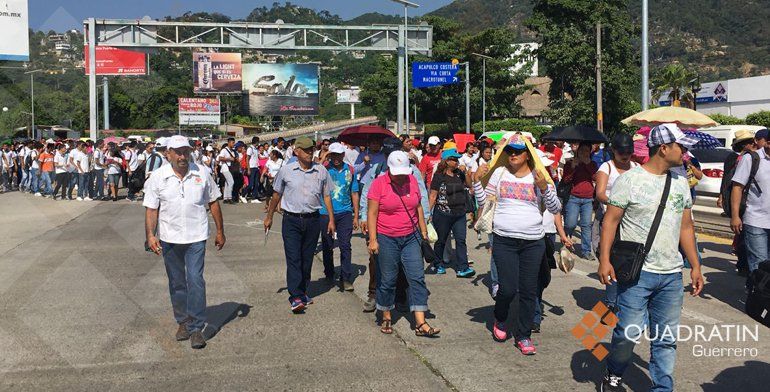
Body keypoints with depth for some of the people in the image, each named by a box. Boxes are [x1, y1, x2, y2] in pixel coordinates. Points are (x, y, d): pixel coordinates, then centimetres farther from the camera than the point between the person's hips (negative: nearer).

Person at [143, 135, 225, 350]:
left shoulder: (202, 174, -1)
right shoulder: (158, 177, -2)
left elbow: (213, 203, 7)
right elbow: (151, 209, -2)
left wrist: (220, 231, 8)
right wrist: (150, 235, -13)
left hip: (196, 237, -1)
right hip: (169, 238, 1)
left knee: (195, 280, -8)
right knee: (176, 283, 12)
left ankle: (196, 328, 0)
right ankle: (183, 322, 28)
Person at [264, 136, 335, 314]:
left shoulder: (321, 171, 3)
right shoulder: (286, 170, -1)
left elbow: (327, 196, 9)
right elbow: (276, 194, 10)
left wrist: (331, 220, 6)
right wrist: (269, 217, 13)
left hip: (313, 220, 2)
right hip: (291, 220, -2)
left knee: (307, 259, 10)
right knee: (293, 259, -8)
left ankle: (302, 291, 25)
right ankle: (296, 297, -10)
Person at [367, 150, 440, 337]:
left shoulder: (412, 180, 3)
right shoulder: (379, 183, -9)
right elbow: (372, 213, -9)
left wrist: (424, 231, 13)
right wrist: (373, 240, -14)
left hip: (410, 238, 4)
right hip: (386, 239, -3)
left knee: (417, 278, -3)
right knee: (387, 280, 6)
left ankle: (420, 323, -2)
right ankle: (386, 317, 26)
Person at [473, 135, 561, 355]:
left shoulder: (539, 176, 3)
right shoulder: (499, 173, 4)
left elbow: (555, 209, 2)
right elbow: (483, 201, 8)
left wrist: (544, 187, -13)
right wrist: (477, 181, -6)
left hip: (533, 242, 1)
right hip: (504, 240, -1)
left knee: (529, 291, 5)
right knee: (508, 288, -5)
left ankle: (523, 336, 20)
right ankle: (500, 321, 27)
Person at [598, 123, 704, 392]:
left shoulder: (680, 183, 12)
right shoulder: (629, 180, -6)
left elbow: (686, 226, 18)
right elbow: (610, 220, -7)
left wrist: (695, 265, 15)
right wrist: (604, 260, -15)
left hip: (672, 275, 6)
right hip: (637, 272, -5)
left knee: (666, 340, 9)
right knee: (629, 332, -5)